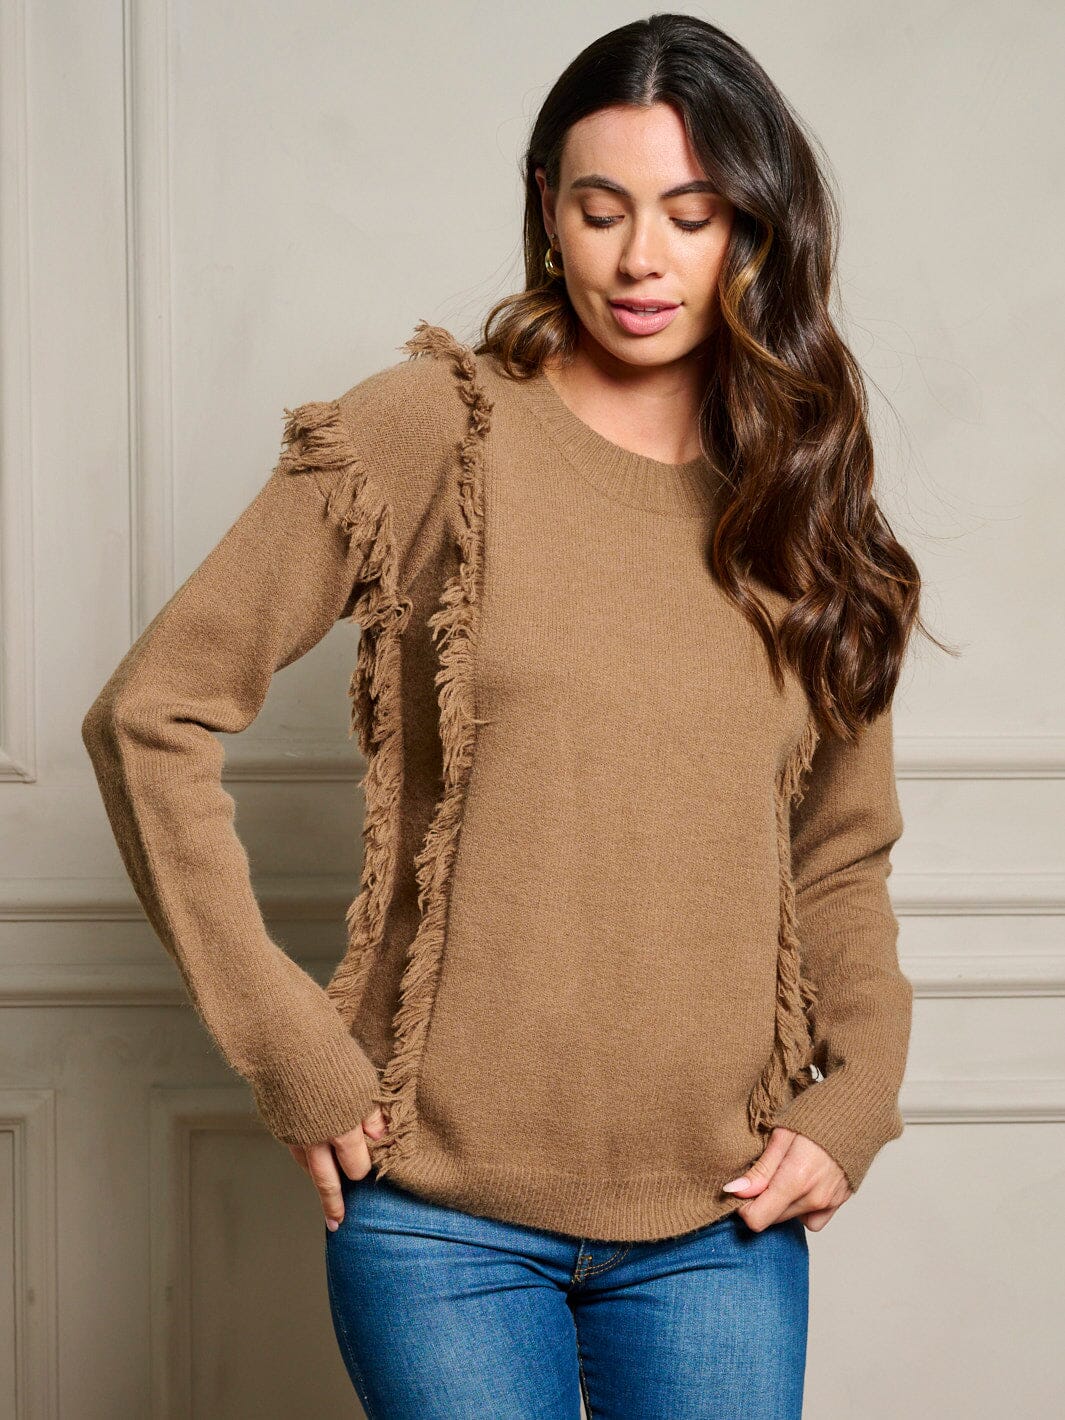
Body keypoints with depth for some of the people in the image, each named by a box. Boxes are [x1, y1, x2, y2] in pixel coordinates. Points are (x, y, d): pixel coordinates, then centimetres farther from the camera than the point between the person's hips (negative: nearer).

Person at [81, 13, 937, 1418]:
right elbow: (151, 714, -7)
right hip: (446, 1203, -3)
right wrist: (291, 1056, -9)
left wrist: (855, 1102, 0)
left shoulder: (801, 497, 7)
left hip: (723, 1220, 3)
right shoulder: (434, 432, -5)